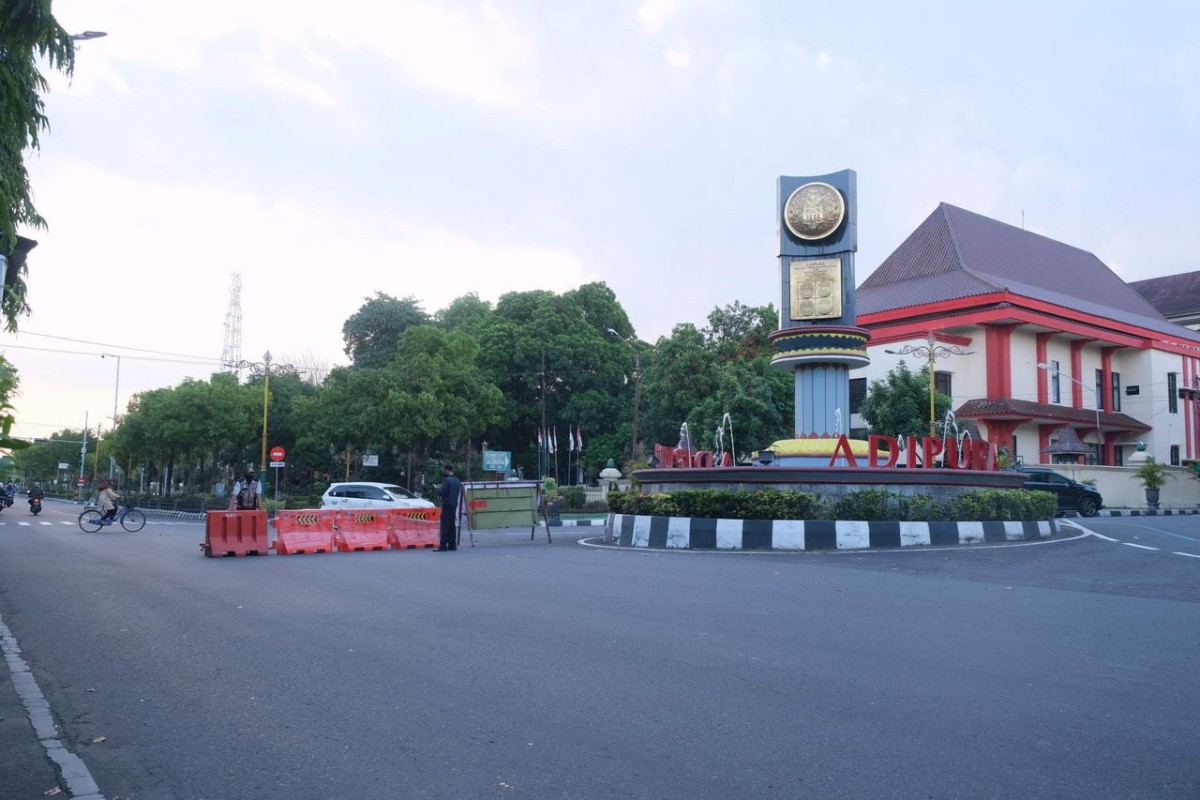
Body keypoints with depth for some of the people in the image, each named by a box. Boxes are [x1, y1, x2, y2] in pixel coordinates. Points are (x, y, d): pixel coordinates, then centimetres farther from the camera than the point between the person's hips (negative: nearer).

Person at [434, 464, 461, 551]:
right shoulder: (457, 481, 13)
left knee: (444, 526, -8)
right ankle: (452, 545, 15)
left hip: (447, 505, -8)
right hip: (454, 505, 8)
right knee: (451, 525, 13)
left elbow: (441, 493, -17)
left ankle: (443, 546, -12)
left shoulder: (447, 480, -14)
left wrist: (439, 488, 5)